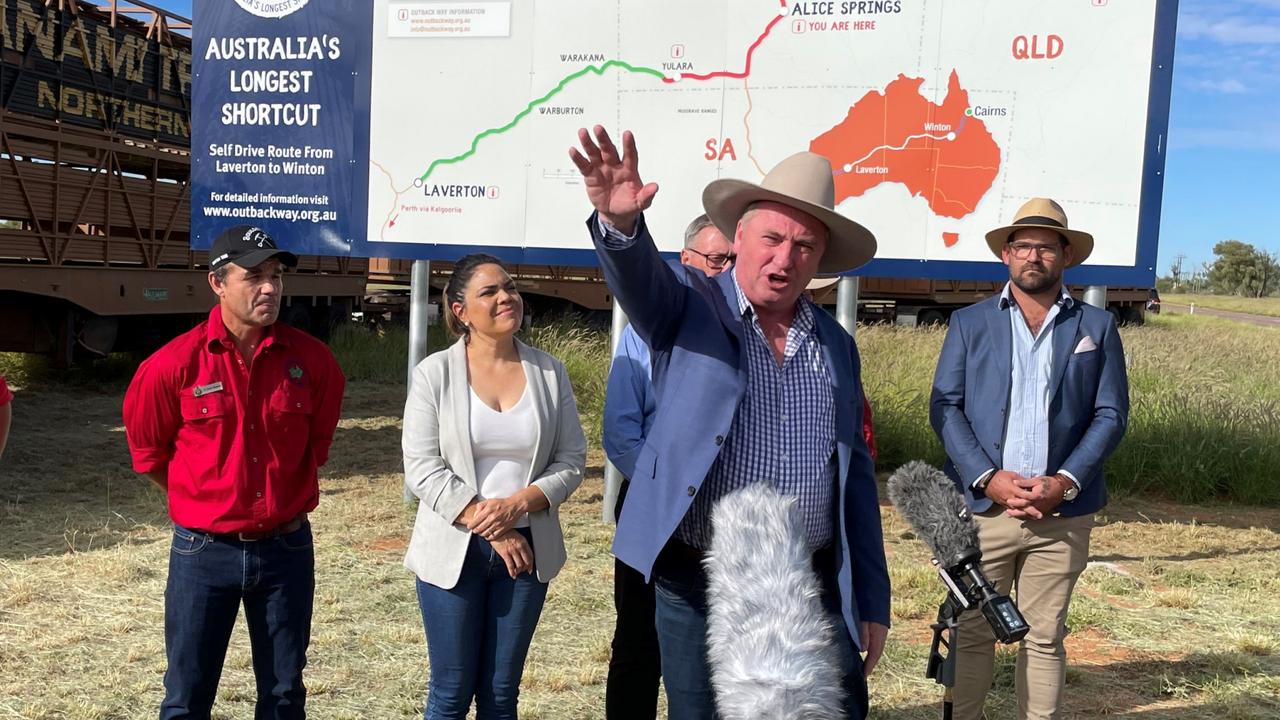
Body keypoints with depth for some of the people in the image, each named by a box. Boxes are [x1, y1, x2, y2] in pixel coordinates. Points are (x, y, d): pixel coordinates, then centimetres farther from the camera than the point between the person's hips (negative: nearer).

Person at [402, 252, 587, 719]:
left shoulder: (550, 373, 1)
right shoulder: (434, 373, -5)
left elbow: (571, 462, 1)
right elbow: (422, 469, -10)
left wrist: (517, 505, -16)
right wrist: (489, 528, -15)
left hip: (527, 549, 2)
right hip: (454, 551, -2)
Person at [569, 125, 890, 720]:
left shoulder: (836, 345, 9)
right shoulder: (689, 307, -1)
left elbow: (856, 476, 11)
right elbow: (641, 278, -24)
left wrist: (872, 601, 11)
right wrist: (619, 222, -46)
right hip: (699, 585, -3)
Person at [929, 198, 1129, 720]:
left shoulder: (1097, 327, 10)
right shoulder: (969, 323, 8)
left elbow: (1111, 415, 4)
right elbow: (944, 407, 0)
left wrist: (1065, 482, -10)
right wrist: (988, 478, -12)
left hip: (1063, 513, 1)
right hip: (982, 506, 0)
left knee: (1045, 637, 8)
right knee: (973, 633, 5)